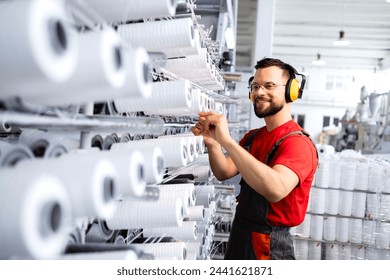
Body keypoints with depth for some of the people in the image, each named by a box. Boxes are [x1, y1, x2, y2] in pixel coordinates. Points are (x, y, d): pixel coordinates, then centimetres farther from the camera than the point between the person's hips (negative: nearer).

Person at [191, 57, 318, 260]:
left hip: (269, 243, -7)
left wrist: (227, 140, -39)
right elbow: (225, 172, 1)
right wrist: (212, 142, -19)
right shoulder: (253, 137, 7)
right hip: (239, 234, 7)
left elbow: (276, 189, -37)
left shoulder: (298, 142, -19)